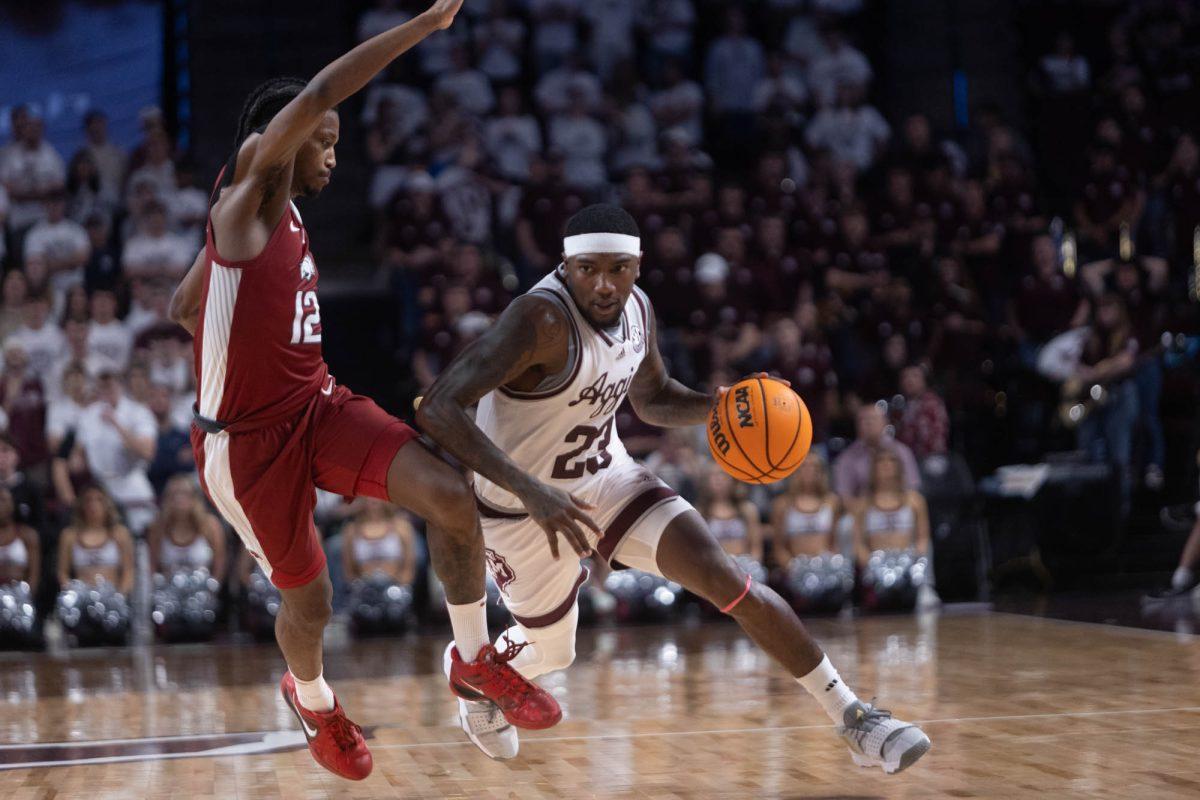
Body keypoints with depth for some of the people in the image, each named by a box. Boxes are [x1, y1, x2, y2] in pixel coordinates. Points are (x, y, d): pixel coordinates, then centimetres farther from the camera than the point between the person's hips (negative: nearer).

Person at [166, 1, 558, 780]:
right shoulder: (248, 195, -12)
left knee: (452, 496, -16)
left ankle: (476, 659, 2)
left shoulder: (282, 214, 13)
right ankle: (312, 699, 41)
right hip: (249, 437, -7)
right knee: (309, 599, 6)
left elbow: (184, 306, 23)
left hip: (318, 403, 7)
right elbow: (315, 98, -27)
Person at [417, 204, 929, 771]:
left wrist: (717, 406, -9)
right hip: (521, 509, -5)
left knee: (725, 581, -14)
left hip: (607, 476, 5)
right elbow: (436, 410, -40)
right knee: (551, 650, 15)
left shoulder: (636, 308, -8)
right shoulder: (541, 320, -32)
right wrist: (530, 491, -47)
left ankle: (853, 719, -6)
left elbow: (652, 399, 13)